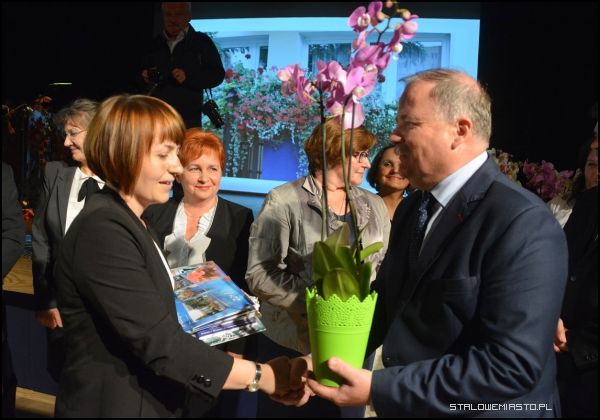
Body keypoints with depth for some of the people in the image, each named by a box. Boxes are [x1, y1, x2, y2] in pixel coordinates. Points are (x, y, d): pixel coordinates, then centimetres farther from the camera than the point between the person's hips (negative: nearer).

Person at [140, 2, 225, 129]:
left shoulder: (201, 42, 3)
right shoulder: (155, 43, 17)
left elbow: (217, 74, -2)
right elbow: (144, 71, 28)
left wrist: (188, 77, -16)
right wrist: (146, 77, 4)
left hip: (187, 118, -4)